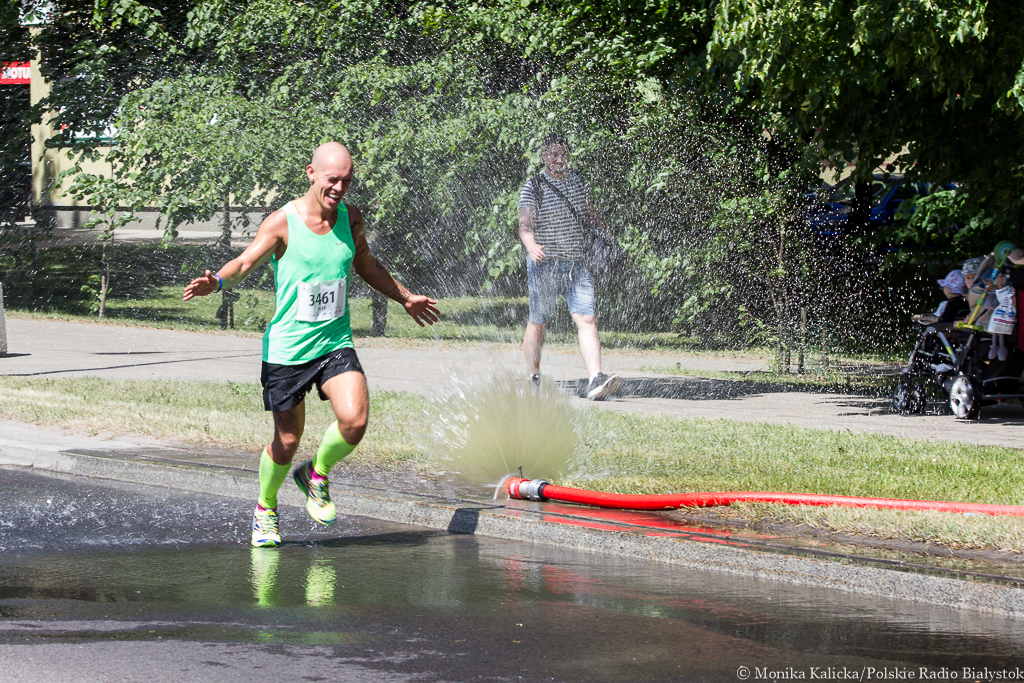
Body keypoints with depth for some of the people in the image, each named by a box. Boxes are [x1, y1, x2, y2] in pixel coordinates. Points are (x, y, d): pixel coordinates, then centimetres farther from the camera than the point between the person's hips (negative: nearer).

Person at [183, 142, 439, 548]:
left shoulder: (351, 218, 4)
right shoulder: (282, 223, -11)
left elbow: (366, 266, 22)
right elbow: (245, 263, -9)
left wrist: (405, 298, 33)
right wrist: (216, 282, -31)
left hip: (336, 343, 3)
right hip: (286, 347, -3)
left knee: (355, 420, -18)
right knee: (286, 442, 2)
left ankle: (316, 474, 12)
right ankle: (265, 508, 30)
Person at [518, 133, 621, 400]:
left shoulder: (578, 182, 10)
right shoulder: (533, 188, -7)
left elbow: (590, 213, 28)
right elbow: (525, 225, -20)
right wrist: (532, 247, -40)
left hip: (576, 265, 4)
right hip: (544, 266, -4)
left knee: (587, 319, -12)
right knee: (538, 323, 8)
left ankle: (595, 380, -22)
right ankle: (532, 378, 25)